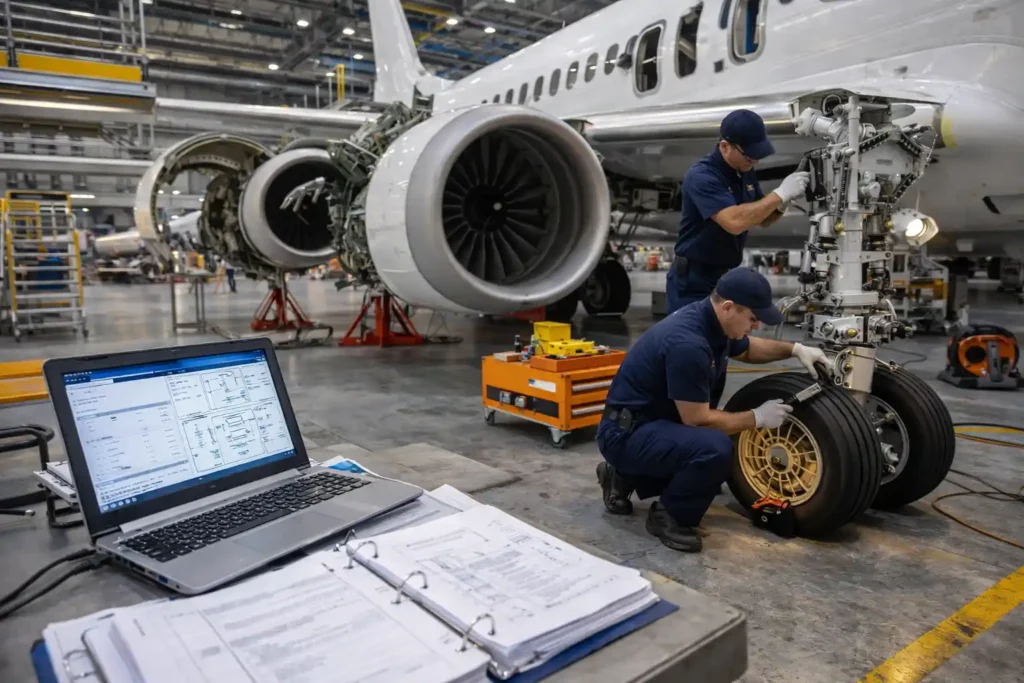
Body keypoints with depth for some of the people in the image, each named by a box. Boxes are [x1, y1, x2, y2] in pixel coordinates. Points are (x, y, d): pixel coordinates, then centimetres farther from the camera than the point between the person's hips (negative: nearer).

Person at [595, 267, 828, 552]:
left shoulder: (713, 321, 1)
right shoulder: (688, 343, -29)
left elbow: (747, 348, 24)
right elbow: (697, 419, -22)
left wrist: (795, 349, 10)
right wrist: (757, 418, -10)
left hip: (653, 422, 10)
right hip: (627, 433, -10)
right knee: (715, 448, -30)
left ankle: (626, 477, 21)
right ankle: (668, 515, -4)